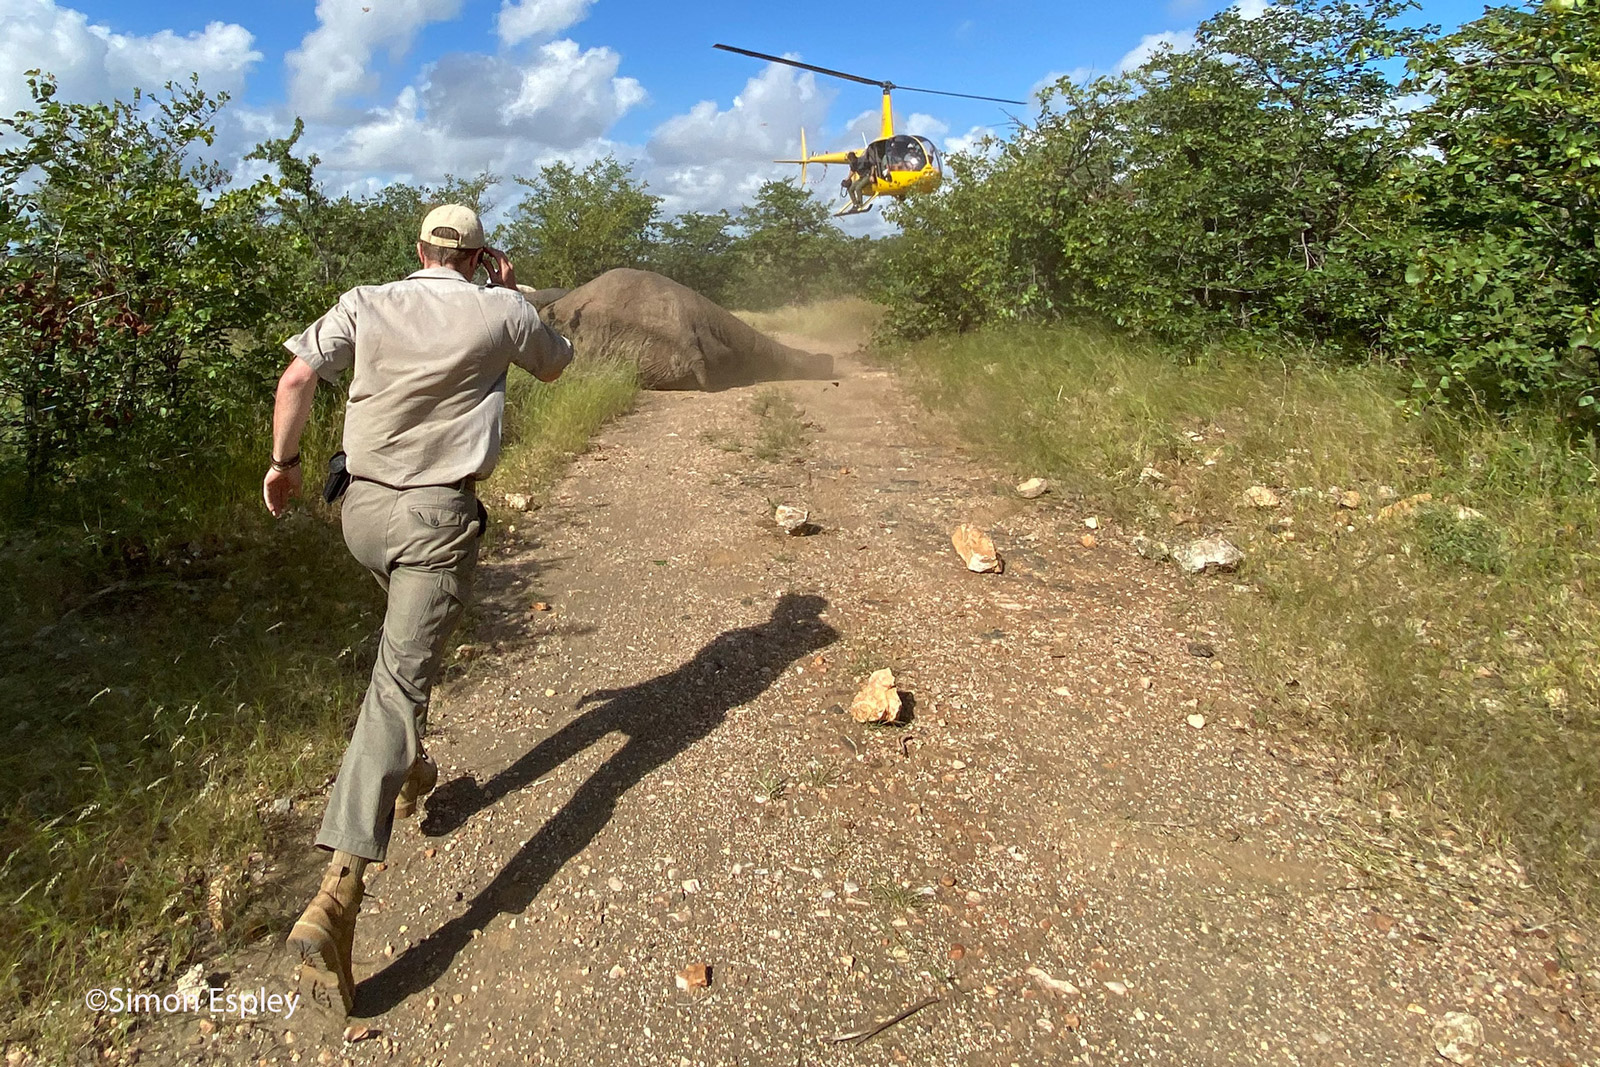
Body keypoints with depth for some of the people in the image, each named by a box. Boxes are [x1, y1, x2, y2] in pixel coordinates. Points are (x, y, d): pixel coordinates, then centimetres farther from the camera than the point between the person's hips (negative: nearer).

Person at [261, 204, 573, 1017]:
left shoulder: (366, 304, 5)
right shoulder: (501, 312, 1)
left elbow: (298, 375, -5)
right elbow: (554, 366, 19)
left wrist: (283, 460, 4)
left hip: (362, 507, 4)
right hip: (438, 516, -4)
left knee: (406, 647, 32)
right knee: (400, 679, -10)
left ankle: (406, 773, 44)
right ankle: (337, 895, -18)